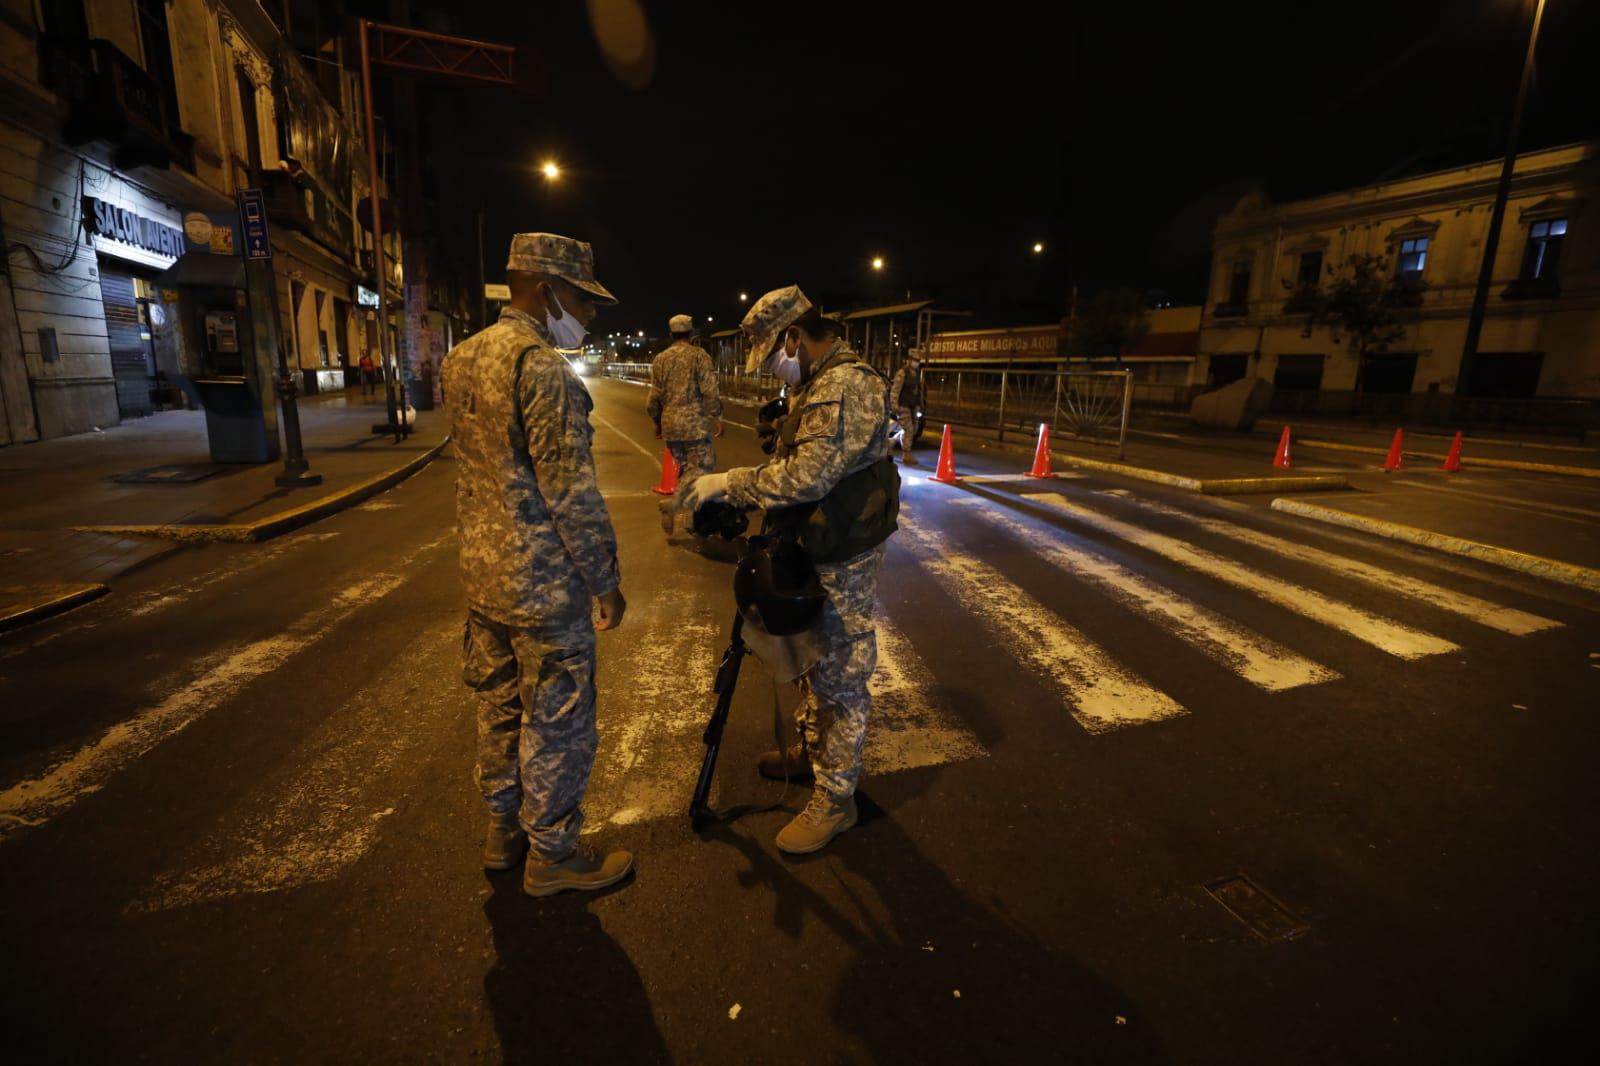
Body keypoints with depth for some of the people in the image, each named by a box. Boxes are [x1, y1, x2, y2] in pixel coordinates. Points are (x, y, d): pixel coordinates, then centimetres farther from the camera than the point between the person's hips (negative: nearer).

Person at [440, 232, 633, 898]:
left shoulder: (463, 359, 9)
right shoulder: (542, 366, -19)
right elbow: (571, 491, -21)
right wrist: (607, 581, -12)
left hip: (481, 577, 9)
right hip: (544, 586, -9)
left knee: (500, 710, 21)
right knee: (556, 725, 7)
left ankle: (504, 832, 39)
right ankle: (552, 855, 25)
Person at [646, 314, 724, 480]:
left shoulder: (660, 359, 10)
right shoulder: (698, 354, -3)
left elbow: (654, 397, 10)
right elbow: (709, 390, -10)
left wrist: (658, 423, 21)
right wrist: (717, 417, -4)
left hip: (670, 423, 5)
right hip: (696, 422, -5)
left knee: (682, 469, 16)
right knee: (699, 470, -3)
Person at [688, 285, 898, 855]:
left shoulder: (848, 385, -22)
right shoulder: (820, 381, 12)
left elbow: (808, 475, -30)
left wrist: (729, 482, -22)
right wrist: (741, 489, 10)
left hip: (844, 558, -10)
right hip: (814, 549, 11)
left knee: (840, 675, 1)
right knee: (813, 656, 24)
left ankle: (835, 801, 16)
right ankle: (812, 748, 44)